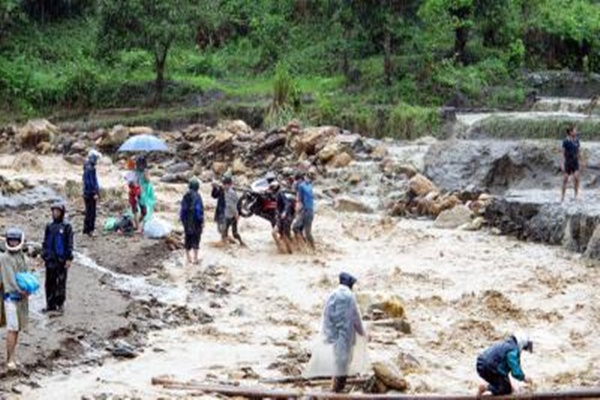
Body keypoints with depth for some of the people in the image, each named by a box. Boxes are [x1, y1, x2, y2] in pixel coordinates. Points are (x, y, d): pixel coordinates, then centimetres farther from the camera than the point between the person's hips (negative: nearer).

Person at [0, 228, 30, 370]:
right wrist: (20, 290, -23)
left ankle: (12, 355, 22)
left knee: (17, 328, 12)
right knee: (12, 328, -9)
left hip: (21, 297, 7)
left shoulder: (21, 256, 11)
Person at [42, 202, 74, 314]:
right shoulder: (49, 227, 8)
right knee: (50, 282, 7)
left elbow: (69, 244, -6)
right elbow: (45, 242, 14)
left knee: (61, 282, 0)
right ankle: (51, 304, 14)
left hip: (61, 259, -4)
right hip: (50, 259, 4)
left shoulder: (66, 227, -4)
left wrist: (69, 259, -10)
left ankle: (60, 304, 8)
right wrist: (44, 255, 10)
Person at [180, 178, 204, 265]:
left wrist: (182, 218, 15)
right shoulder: (196, 196, -15)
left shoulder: (186, 196, 3)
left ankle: (188, 257, 22)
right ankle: (195, 258, -2)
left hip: (187, 221, 6)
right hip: (195, 221, -6)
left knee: (188, 238, 14)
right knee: (196, 238, 0)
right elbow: (199, 209, -16)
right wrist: (202, 221, -10)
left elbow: (183, 209, 6)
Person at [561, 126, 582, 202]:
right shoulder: (566, 141, -12)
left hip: (575, 162, 3)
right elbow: (563, 153, -10)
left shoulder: (577, 139, 3)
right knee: (565, 179, 4)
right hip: (567, 162, -3)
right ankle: (563, 196, 16)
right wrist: (562, 163, -14)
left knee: (576, 178, -13)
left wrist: (579, 160, 13)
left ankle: (576, 194, -2)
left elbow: (578, 151, 12)